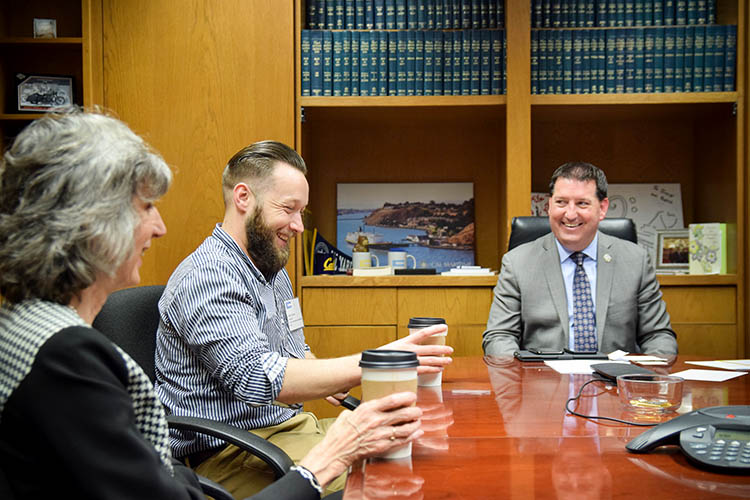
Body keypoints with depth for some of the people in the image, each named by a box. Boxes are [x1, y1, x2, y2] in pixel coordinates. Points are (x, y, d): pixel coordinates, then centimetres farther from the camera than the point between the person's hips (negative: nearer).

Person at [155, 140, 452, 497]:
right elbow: (256, 378, -29)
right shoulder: (208, 278, -17)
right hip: (230, 454, -9)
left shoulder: (274, 270, 15)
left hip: (291, 425, 9)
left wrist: (327, 377, 3)